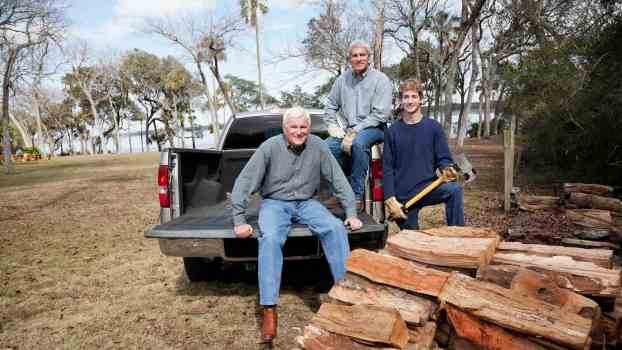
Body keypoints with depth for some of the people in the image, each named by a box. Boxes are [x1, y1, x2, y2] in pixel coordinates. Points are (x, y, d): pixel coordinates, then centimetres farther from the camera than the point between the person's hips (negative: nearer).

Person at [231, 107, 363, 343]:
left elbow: (339, 180, 0)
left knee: (335, 228, -25)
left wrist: (351, 213, -4)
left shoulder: (318, 146, -5)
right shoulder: (270, 147, -12)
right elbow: (245, 182, -10)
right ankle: (269, 310, -28)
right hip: (275, 203, -2)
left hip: (306, 203, 2)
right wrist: (239, 221, -13)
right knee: (270, 238, -32)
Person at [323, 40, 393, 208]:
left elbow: (381, 114, -12)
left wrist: (356, 131, -18)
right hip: (347, 128, 5)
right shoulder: (343, 79, 10)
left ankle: (357, 196, -27)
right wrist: (332, 125, 0)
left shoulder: (380, 80, -4)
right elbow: (330, 104, 18)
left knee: (359, 143, -38)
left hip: (373, 128, -4)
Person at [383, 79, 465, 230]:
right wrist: (390, 200, -10)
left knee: (454, 189, -29)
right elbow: (387, 168, -1)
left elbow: (443, 158, 3)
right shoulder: (392, 131, 2)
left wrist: (447, 169, -22)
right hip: (402, 196, 0)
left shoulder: (433, 127, 2)